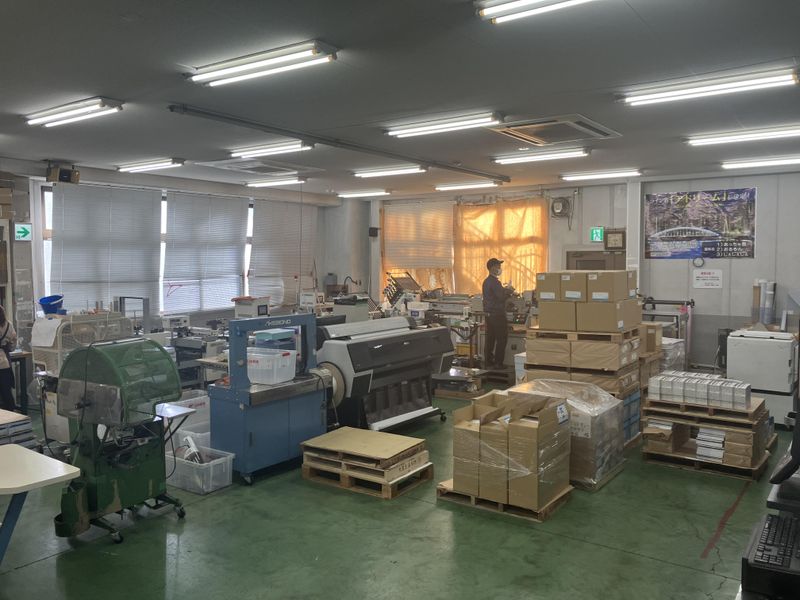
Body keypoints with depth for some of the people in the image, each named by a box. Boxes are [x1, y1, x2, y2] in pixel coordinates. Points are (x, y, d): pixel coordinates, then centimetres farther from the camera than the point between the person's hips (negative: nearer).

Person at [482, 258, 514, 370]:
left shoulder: (486, 281, 13)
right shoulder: (495, 282, -17)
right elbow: (501, 297, -20)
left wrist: (505, 290, 15)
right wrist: (509, 291, -4)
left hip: (488, 314, 9)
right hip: (497, 315, -9)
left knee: (490, 339, 10)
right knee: (501, 339, -1)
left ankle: (488, 362, 13)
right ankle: (498, 363, 1)